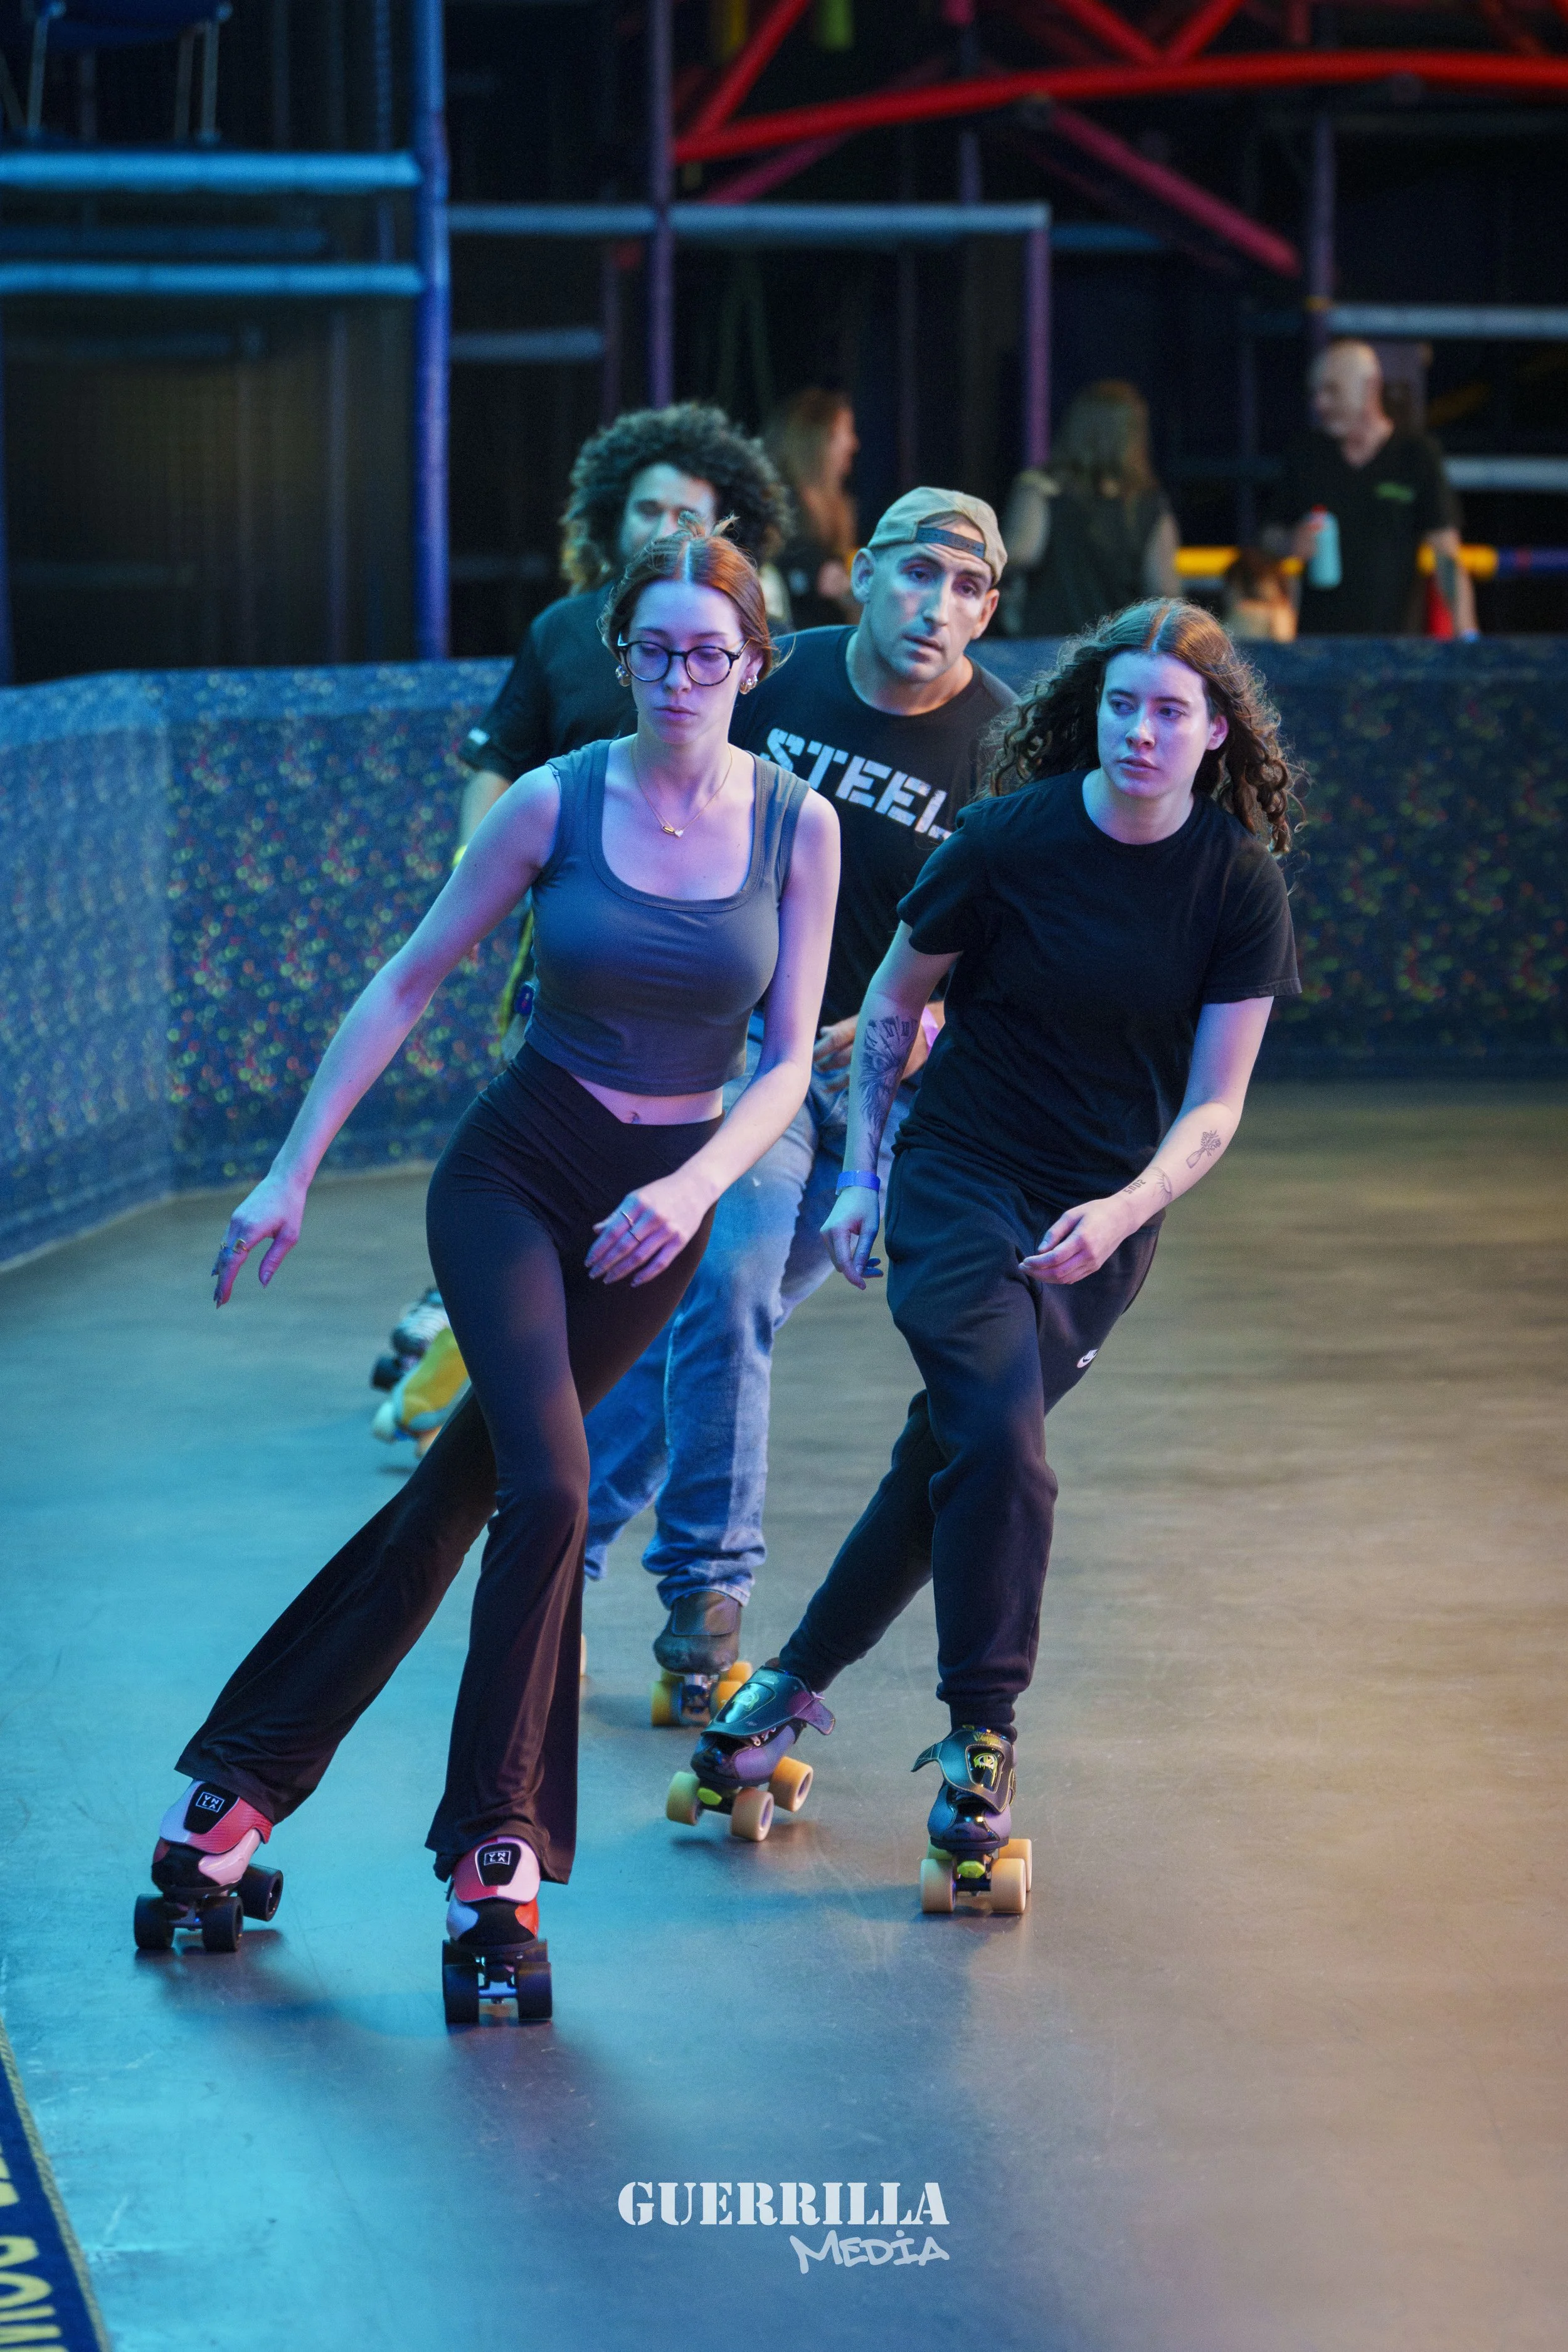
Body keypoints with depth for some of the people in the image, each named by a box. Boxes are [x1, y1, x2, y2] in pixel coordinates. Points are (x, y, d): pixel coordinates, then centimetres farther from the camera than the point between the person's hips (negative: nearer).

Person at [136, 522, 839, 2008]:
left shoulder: (796, 827, -4)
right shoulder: (556, 804, -8)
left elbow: (788, 1061, -2)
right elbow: (406, 987, -2)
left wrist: (695, 1187, -20)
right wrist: (292, 1175, -4)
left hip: (664, 1204, 2)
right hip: (515, 1171, -2)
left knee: (461, 1491, 4)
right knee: (548, 1483, -20)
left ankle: (242, 1775, 13)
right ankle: (494, 1845, -9)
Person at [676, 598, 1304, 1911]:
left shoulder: (1240, 886, -7)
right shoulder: (1010, 840, -10)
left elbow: (1214, 1107, -6)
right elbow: (893, 1002, 5)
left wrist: (1122, 1213, -23)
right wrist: (861, 1173, 2)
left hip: (1106, 1224, 2)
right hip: (960, 1184, -2)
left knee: (952, 1464, 8)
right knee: (1001, 1446, -21)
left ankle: (796, 1684, 28)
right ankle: (979, 1753, -11)